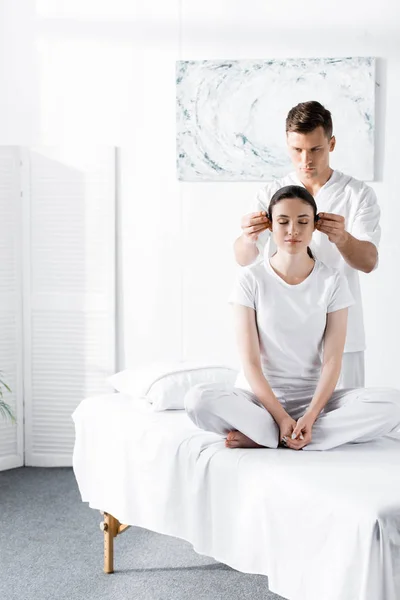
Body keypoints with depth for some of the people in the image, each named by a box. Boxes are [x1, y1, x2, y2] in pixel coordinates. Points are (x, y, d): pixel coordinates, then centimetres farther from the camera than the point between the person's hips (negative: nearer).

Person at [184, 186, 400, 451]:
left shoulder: (333, 281, 0)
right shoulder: (251, 279, -3)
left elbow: (332, 360, -6)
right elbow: (250, 362, -8)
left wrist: (310, 416, -21)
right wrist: (281, 417, -20)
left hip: (314, 397, 2)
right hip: (260, 396, -1)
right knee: (199, 398, -32)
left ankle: (261, 436, -24)